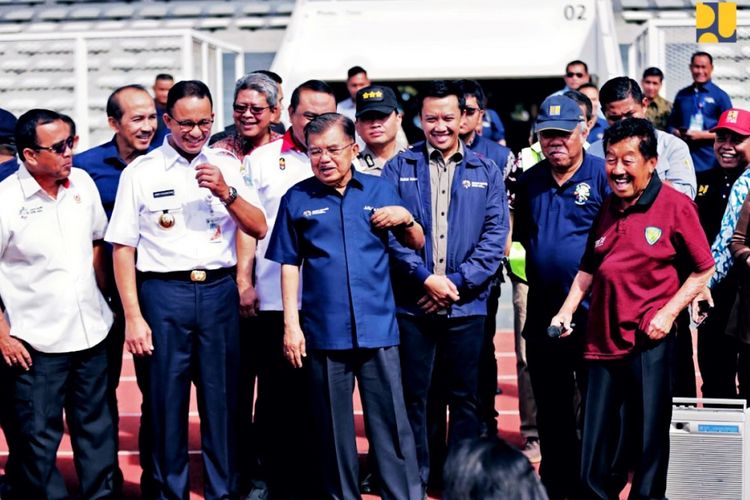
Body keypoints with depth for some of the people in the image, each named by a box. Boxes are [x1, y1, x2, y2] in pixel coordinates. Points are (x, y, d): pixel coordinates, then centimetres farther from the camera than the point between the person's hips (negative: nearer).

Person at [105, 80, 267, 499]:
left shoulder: (227, 166, 8)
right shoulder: (141, 172, 1)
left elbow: (259, 229, 6)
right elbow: (123, 247, -1)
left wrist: (227, 193, -12)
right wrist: (133, 317, -6)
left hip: (219, 292, 2)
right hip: (163, 294, -2)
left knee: (223, 401, 6)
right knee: (165, 403, 4)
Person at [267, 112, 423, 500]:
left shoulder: (380, 190, 6)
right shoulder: (297, 199, 4)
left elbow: (416, 245, 13)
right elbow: (289, 264, 6)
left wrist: (406, 219, -8)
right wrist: (291, 323, 0)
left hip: (378, 327, 0)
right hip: (324, 332, 0)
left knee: (391, 421, 1)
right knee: (333, 425, 9)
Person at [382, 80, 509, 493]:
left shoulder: (486, 172, 6)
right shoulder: (398, 169, 3)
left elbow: (495, 236, 0)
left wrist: (457, 283, -10)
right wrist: (425, 278, -14)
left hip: (467, 305, 1)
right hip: (411, 304, 0)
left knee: (466, 397, 7)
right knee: (412, 396, 6)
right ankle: (413, 479, 17)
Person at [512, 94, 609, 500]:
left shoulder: (604, 175, -5)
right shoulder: (529, 180, 10)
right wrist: (539, 262, 7)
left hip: (593, 314, -5)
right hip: (543, 314, 5)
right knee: (551, 412, 13)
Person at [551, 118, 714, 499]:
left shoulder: (676, 206, -7)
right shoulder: (606, 208, 11)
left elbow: (703, 270, -5)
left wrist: (668, 313, -13)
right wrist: (567, 310, 9)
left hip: (650, 341, -5)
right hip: (603, 337, 6)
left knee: (650, 435, 2)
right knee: (595, 436, 11)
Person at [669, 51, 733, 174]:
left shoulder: (720, 96, 4)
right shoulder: (682, 95, 15)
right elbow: (672, 125, 20)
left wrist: (703, 135, -10)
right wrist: (678, 133, -3)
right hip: (683, 158, 3)